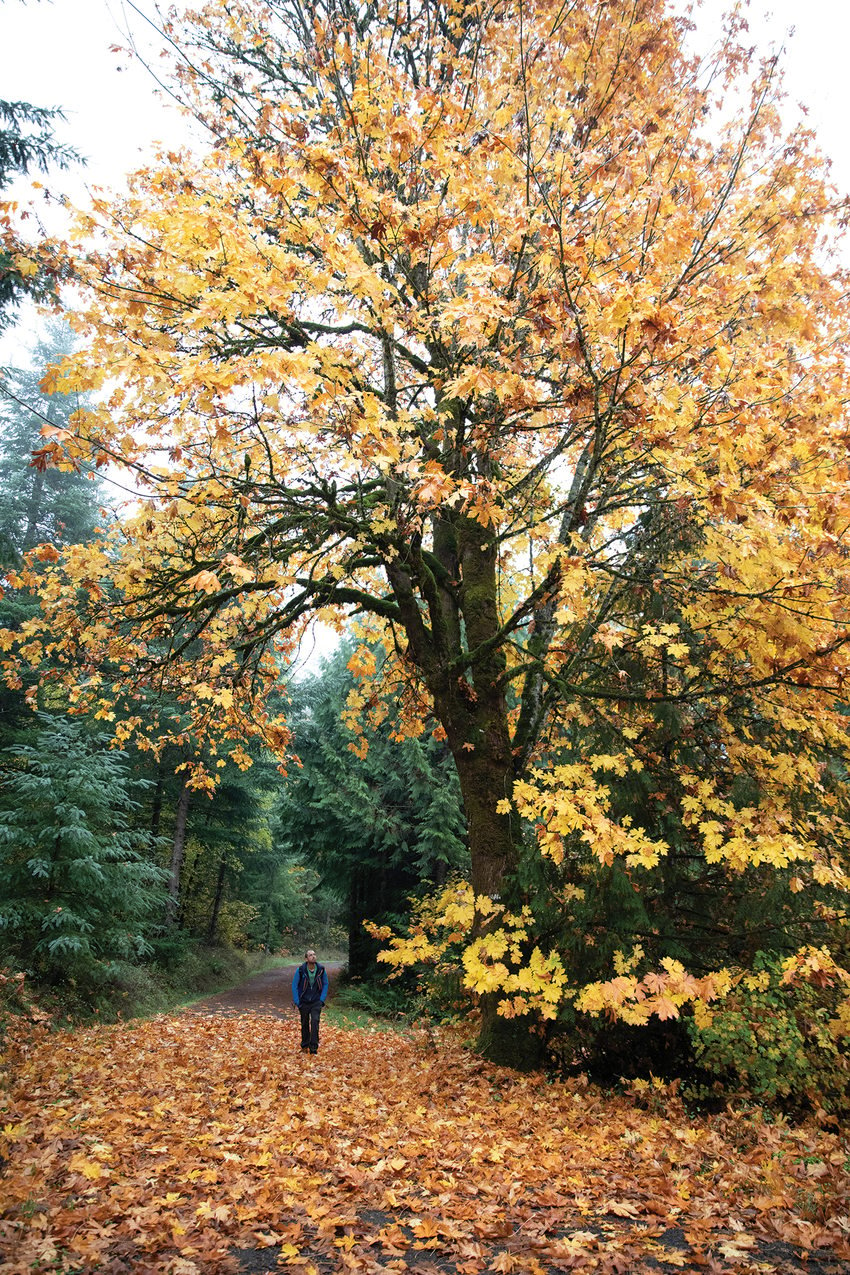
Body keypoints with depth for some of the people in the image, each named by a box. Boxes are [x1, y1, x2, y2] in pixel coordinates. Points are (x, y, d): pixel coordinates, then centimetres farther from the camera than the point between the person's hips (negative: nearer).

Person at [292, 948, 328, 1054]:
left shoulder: (321, 970, -9)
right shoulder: (300, 970, -14)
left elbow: (325, 985, 4)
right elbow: (294, 986, -4)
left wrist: (322, 1000, -3)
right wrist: (297, 1002, -7)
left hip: (316, 1002, 0)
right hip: (304, 1002, 0)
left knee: (315, 1021, -15)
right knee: (305, 1024, 11)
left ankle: (314, 1047, -11)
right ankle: (304, 1046, 28)